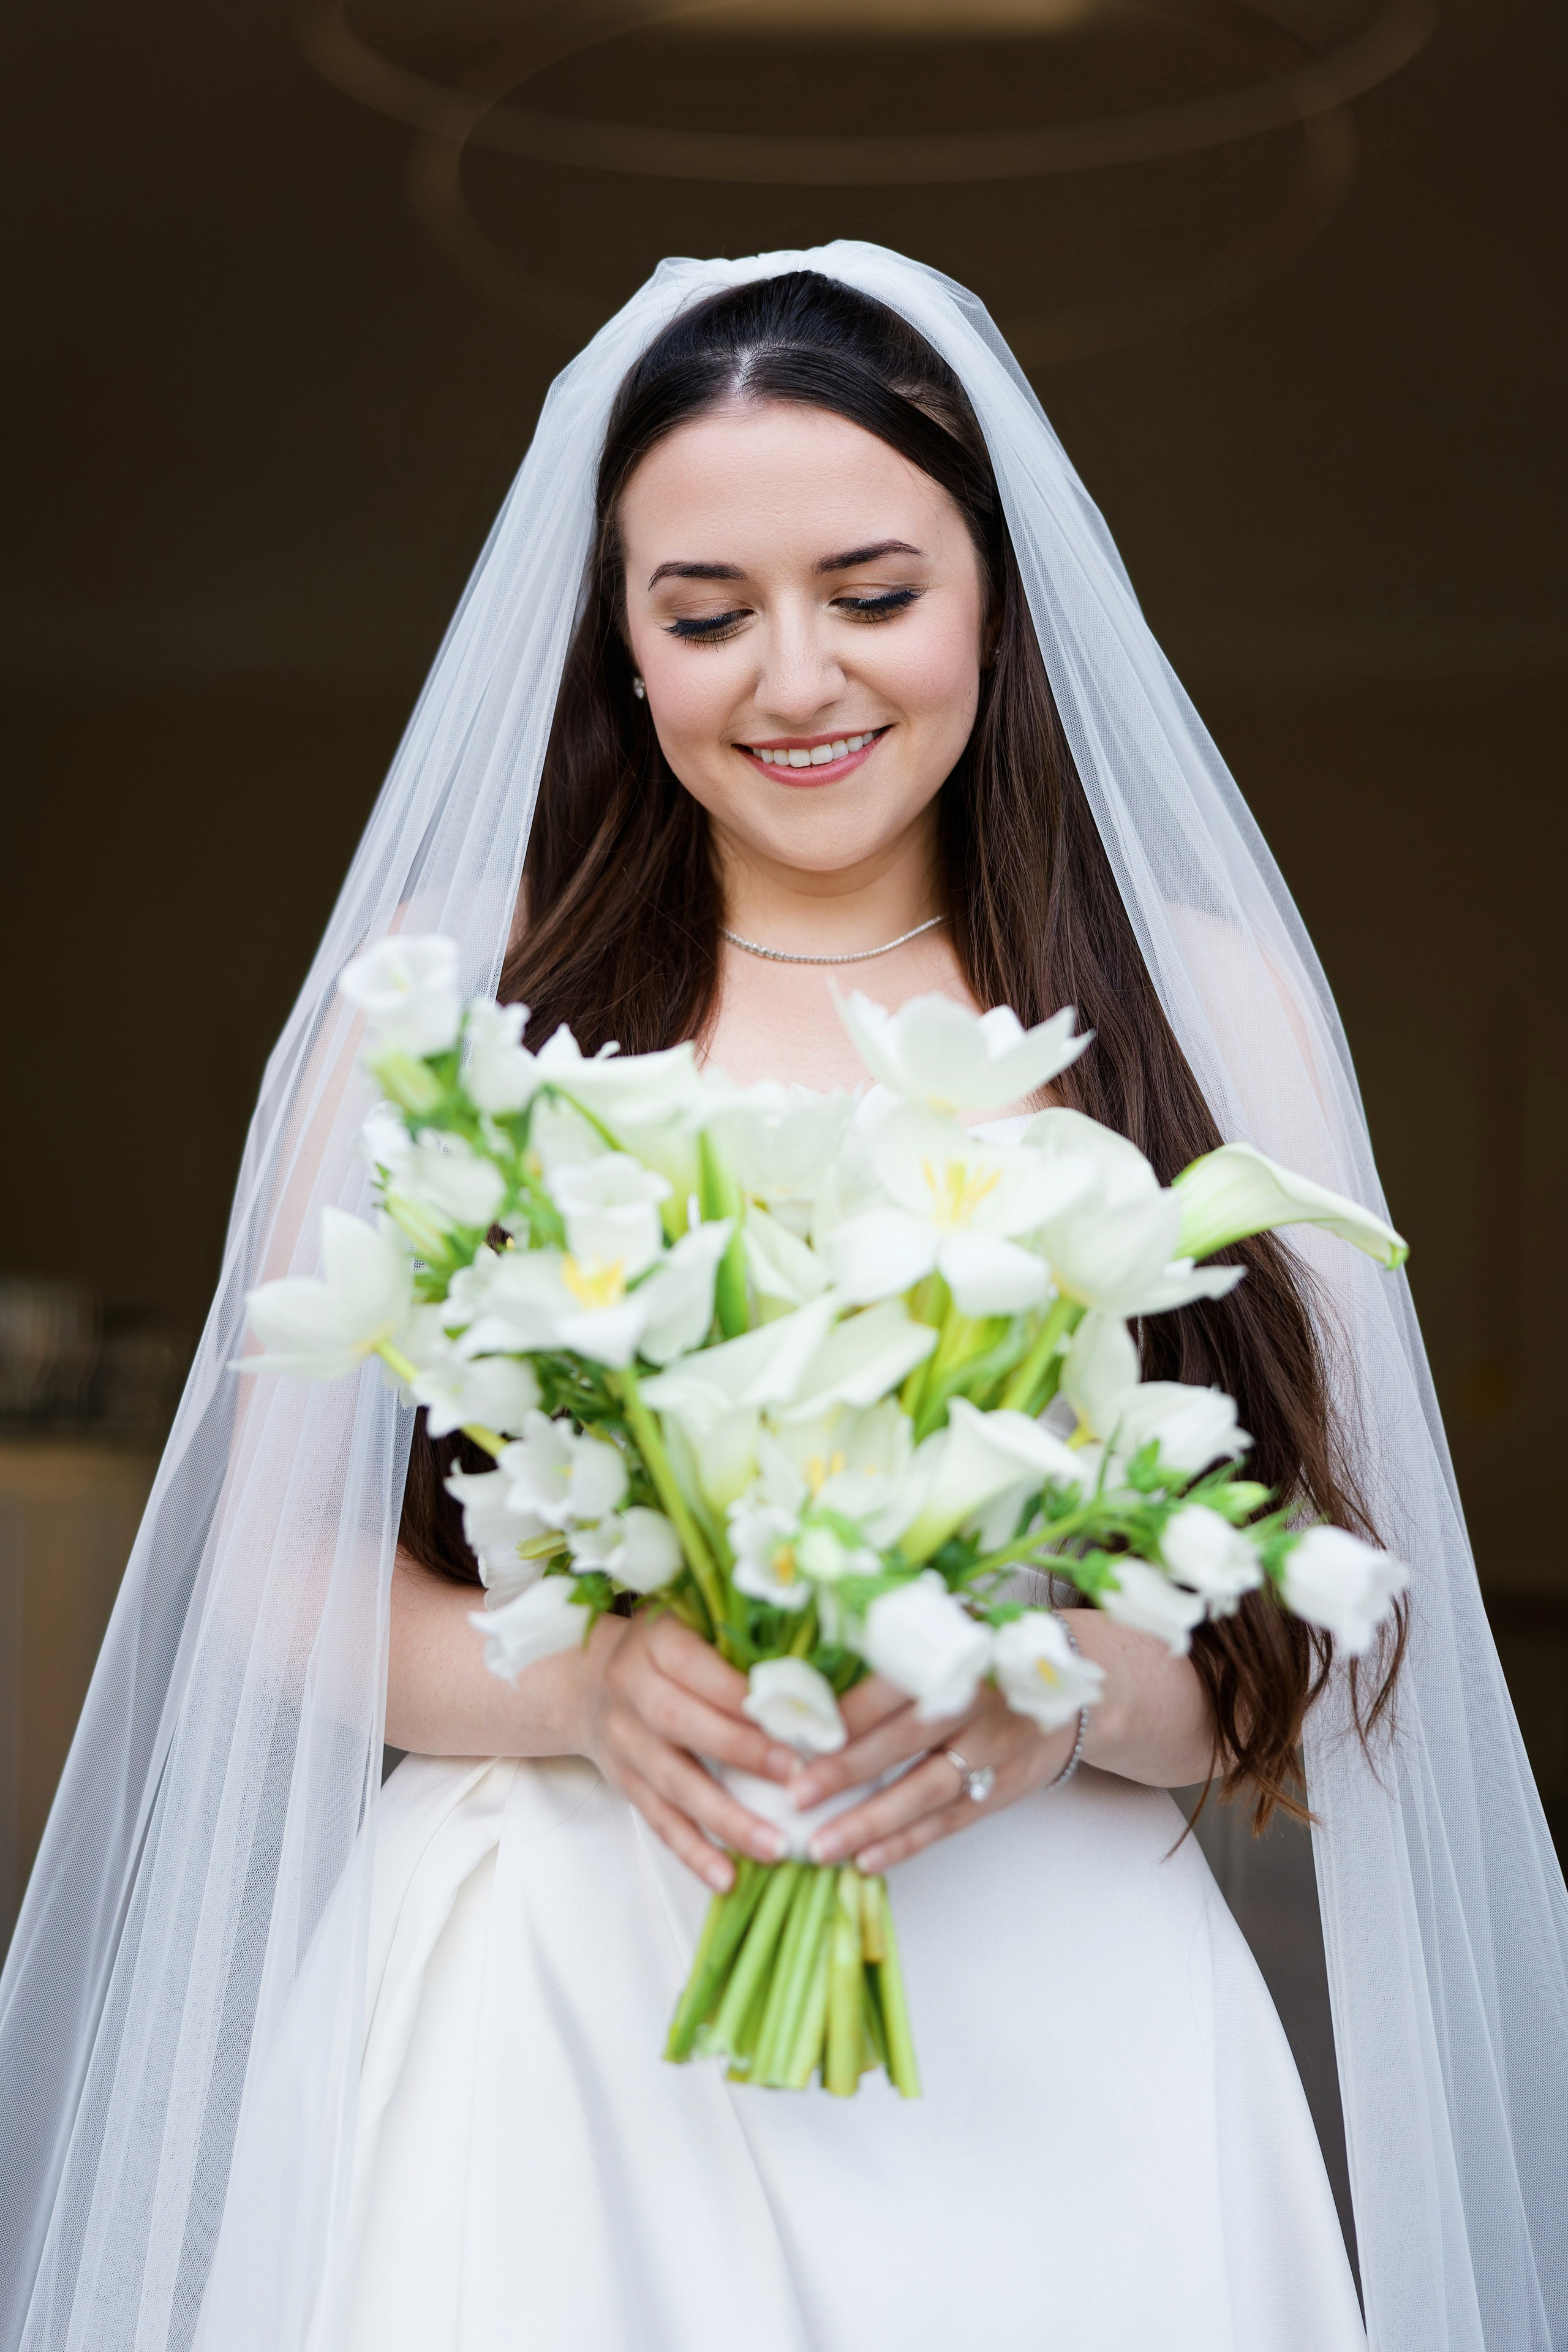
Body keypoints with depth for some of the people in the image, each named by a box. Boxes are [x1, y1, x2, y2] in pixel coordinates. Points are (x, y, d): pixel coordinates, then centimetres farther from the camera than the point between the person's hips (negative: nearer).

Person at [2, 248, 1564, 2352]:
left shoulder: (1210, 1005, 3)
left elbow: (1341, 1624, 3)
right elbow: (281, 1556, 3)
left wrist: (1074, 1695, -17)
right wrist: (583, 1681, -16)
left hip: (1055, 2067, 1)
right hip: (543, 2048, 0)